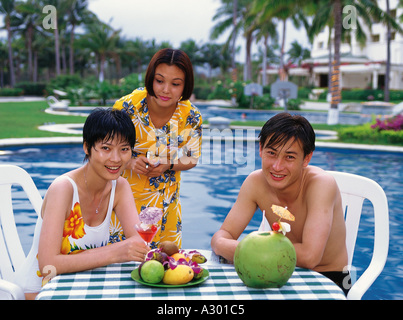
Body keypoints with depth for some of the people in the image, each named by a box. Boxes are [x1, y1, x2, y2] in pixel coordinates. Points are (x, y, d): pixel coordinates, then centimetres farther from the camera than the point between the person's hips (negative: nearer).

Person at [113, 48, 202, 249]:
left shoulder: (192, 117, -12)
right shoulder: (127, 106, -19)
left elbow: (191, 159, 1)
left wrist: (168, 165, -19)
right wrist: (130, 162, -27)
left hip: (165, 201, 2)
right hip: (123, 195, -2)